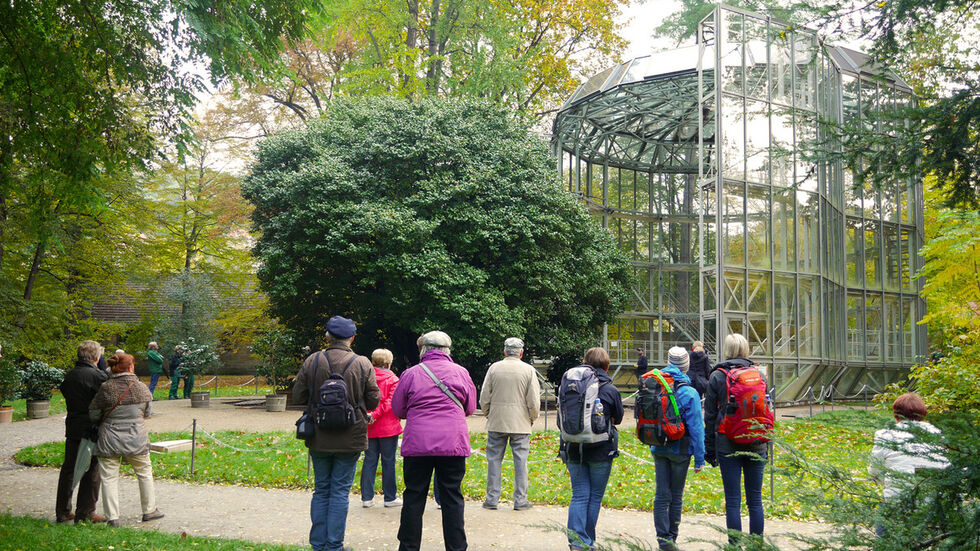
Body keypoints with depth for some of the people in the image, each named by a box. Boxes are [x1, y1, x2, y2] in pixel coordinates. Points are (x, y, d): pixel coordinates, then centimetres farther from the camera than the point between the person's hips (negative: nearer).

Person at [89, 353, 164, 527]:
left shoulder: (106, 388, -10)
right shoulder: (141, 387, -4)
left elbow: (93, 415, -4)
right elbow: (147, 413, 8)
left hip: (110, 439, -1)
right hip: (136, 437, 1)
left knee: (109, 477, 7)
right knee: (144, 472, 17)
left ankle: (113, 518, 6)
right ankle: (149, 510, 25)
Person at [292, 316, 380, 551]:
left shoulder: (312, 361, -4)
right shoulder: (363, 364, -7)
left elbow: (298, 397, 1)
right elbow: (374, 401, -2)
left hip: (319, 439, 2)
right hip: (350, 439, -2)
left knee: (321, 490, 13)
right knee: (340, 492, 5)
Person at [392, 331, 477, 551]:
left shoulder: (411, 374, 1)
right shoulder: (460, 372, 4)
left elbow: (398, 410, 11)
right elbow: (470, 408, 15)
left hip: (417, 444, 0)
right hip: (453, 445, 1)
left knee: (414, 497, 9)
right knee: (452, 498, 7)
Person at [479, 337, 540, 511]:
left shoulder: (494, 368, 1)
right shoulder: (528, 370, -2)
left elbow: (484, 398, 3)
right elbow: (534, 401, -3)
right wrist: (532, 418, 13)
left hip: (496, 423, 1)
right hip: (521, 424, -1)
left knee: (494, 460, 7)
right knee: (520, 461, 5)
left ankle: (492, 499, 10)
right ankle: (520, 500, 8)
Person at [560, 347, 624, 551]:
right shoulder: (610, 390, -6)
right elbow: (618, 418, 9)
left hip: (574, 449, 2)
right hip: (601, 451, -2)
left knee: (580, 495, 6)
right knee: (595, 496, 10)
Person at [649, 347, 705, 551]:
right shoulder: (689, 393, -13)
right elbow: (696, 427, -12)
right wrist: (699, 458, -6)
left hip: (658, 448, 4)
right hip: (680, 450, -3)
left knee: (662, 495, 6)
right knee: (676, 496, 9)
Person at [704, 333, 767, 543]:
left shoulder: (717, 376, -3)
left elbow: (710, 416, -1)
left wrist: (709, 449, 6)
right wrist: (766, 446, 16)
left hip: (728, 445, -2)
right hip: (756, 445, 2)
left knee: (733, 501, 2)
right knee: (755, 500, 10)